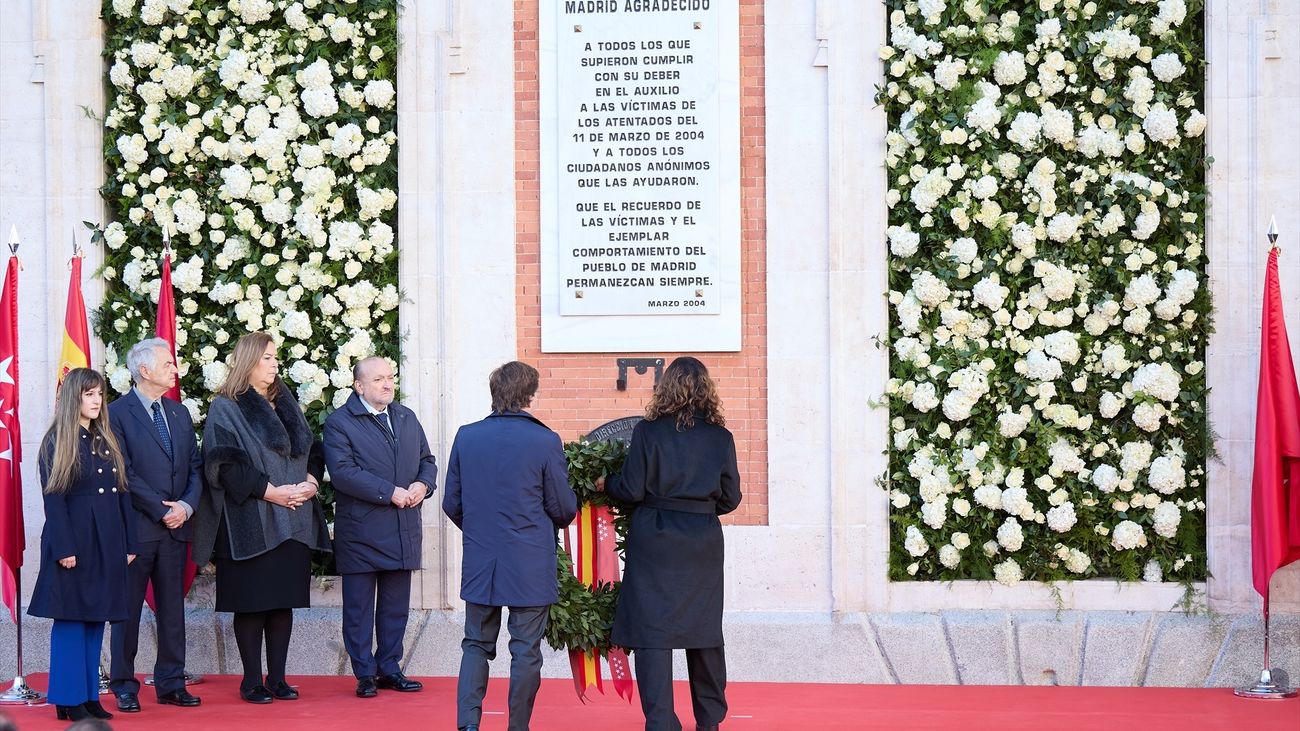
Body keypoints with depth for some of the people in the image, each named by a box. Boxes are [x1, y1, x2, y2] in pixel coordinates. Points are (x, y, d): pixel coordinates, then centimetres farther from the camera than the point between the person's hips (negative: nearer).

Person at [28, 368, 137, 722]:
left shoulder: (108, 441, 14)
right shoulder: (56, 443, -4)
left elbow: (122, 493, 13)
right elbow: (53, 498, -10)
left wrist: (128, 544, 7)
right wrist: (64, 548, -17)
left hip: (107, 543, 6)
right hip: (73, 540, -6)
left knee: (96, 619, 8)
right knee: (71, 619, -2)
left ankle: (90, 696, 13)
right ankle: (69, 699, 3)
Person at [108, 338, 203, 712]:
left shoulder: (180, 413, 14)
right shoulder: (118, 413, -6)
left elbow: (195, 467, 13)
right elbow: (124, 474, -12)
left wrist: (186, 505, -4)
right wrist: (161, 510, -13)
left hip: (176, 526, 6)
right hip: (136, 527, -6)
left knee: (173, 608, 8)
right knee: (128, 608, 2)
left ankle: (171, 683, 15)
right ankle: (124, 687, 9)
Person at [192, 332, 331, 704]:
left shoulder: (286, 405, 16)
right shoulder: (225, 408, -3)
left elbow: (312, 449, 16)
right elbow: (226, 462, -12)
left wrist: (310, 482, -4)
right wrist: (270, 491, -17)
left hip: (293, 519, 5)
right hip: (249, 521, -5)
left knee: (284, 601, 6)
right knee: (251, 603, -2)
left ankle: (277, 678, 12)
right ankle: (252, 681, 5)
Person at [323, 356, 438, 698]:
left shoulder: (407, 418, 15)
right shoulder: (340, 423, -6)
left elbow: (427, 460, 18)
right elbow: (342, 472, -17)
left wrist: (423, 484, -5)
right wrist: (389, 492, -20)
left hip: (403, 532, 6)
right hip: (361, 532, -6)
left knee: (396, 605, 11)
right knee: (359, 607, 2)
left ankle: (389, 668, 21)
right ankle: (365, 674, 9)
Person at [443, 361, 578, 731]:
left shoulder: (466, 437, -1)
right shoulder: (545, 441, -11)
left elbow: (452, 503, 6)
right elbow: (564, 509, -5)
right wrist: (557, 519, 18)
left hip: (479, 563, 3)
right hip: (530, 567, -3)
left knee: (477, 645, 13)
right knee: (526, 651, 5)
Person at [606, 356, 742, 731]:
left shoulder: (648, 432, -8)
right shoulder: (721, 437, 1)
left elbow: (632, 490, -7)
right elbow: (731, 498, 5)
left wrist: (606, 483, 13)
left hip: (655, 540, -3)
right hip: (704, 542, 3)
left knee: (652, 630, -1)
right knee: (705, 629, 16)